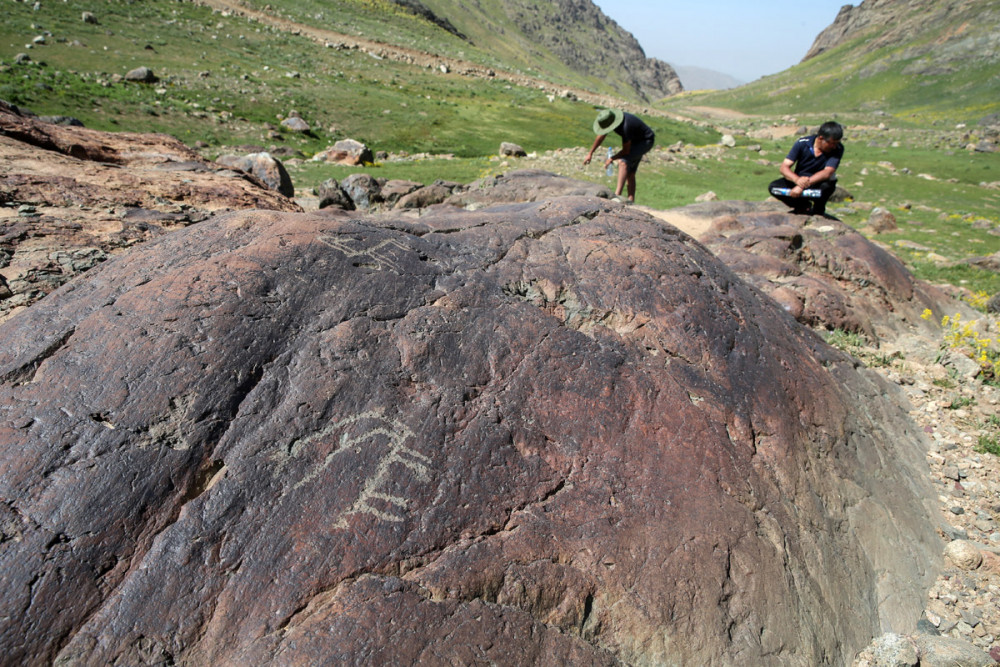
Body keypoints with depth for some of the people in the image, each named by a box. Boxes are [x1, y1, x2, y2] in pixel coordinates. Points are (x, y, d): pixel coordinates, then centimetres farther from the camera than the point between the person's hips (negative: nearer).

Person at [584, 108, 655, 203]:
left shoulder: (625, 126, -36)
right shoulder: (609, 120, -11)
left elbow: (626, 151, -26)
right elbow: (600, 137, 5)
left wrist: (611, 158, -13)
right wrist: (590, 154, 7)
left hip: (646, 141, -9)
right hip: (635, 141, 9)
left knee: (623, 162, -28)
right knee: (629, 173, 3)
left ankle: (617, 194, -33)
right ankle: (631, 201, 2)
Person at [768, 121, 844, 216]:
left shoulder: (838, 148, -17)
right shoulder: (802, 143, -14)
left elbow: (827, 173, -29)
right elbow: (784, 167, -20)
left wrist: (803, 185, -43)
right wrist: (797, 180, -42)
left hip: (819, 183, -2)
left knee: (827, 186, -38)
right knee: (773, 187, -24)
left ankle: (818, 211, -3)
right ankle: (804, 206, 0)